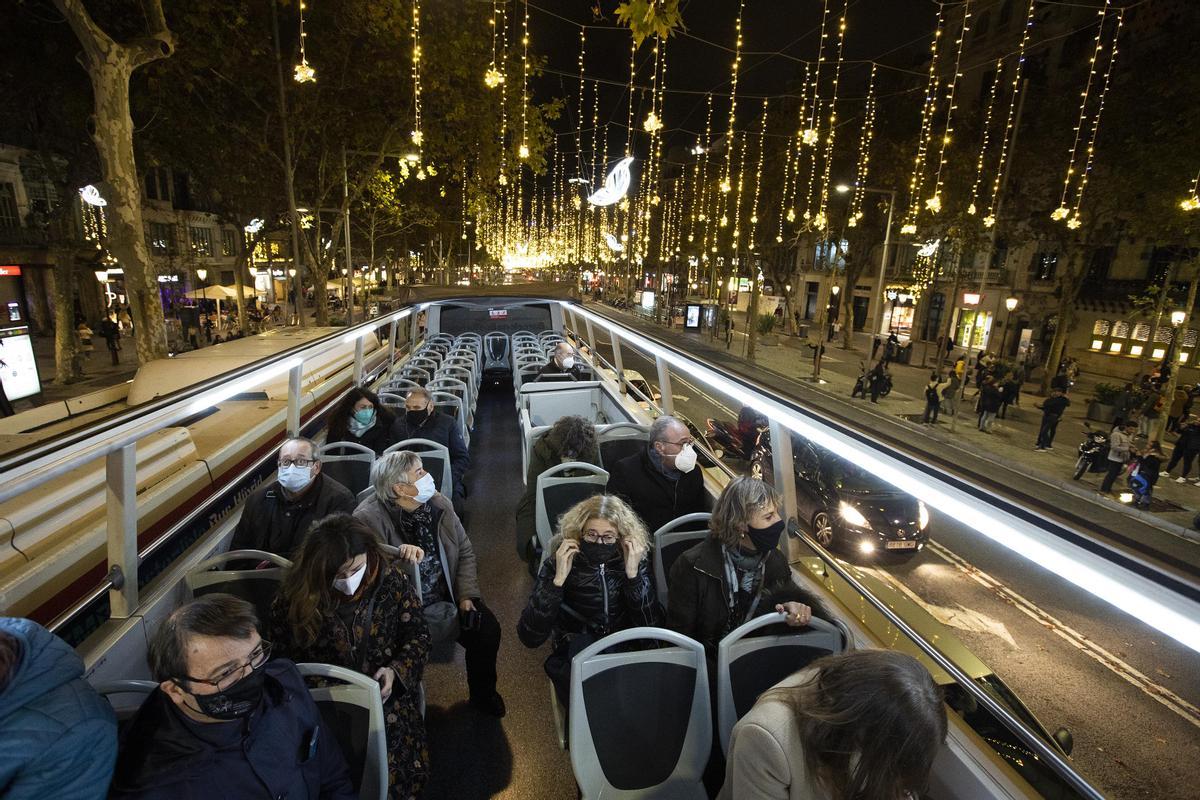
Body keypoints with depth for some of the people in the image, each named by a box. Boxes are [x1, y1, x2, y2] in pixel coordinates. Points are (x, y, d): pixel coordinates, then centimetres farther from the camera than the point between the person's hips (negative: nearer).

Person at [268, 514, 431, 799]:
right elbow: (281, 656, 4)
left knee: (390, 773, -19)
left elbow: (417, 635, 1)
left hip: (384, 695, -1)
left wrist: (397, 671, -16)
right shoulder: (296, 595, -8)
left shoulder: (390, 579, -9)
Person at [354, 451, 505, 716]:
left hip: (446, 598, 4)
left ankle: (483, 694, 19)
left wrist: (466, 595, -2)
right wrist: (398, 554, -39)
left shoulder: (439, 505, -2)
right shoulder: (369, 518, -17)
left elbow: (465, 552, 6)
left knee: (487, 627, -11)